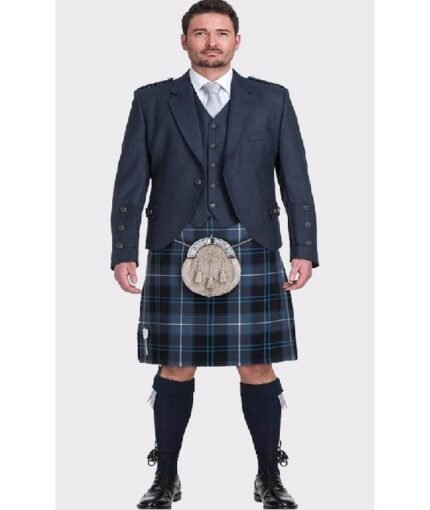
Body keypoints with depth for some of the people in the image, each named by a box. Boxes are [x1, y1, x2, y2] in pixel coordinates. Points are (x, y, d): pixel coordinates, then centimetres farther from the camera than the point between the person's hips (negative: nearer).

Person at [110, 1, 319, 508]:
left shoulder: (272, 100, 9)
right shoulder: (152, 101, 9)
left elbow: (296, 181, 7)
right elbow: (130, 183, 6)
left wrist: (304, 251, -1)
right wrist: (123, 252, -1)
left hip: (252, 252, 0)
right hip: (175, 253, 0)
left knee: (258, 369, 3)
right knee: (175, 369, 5)